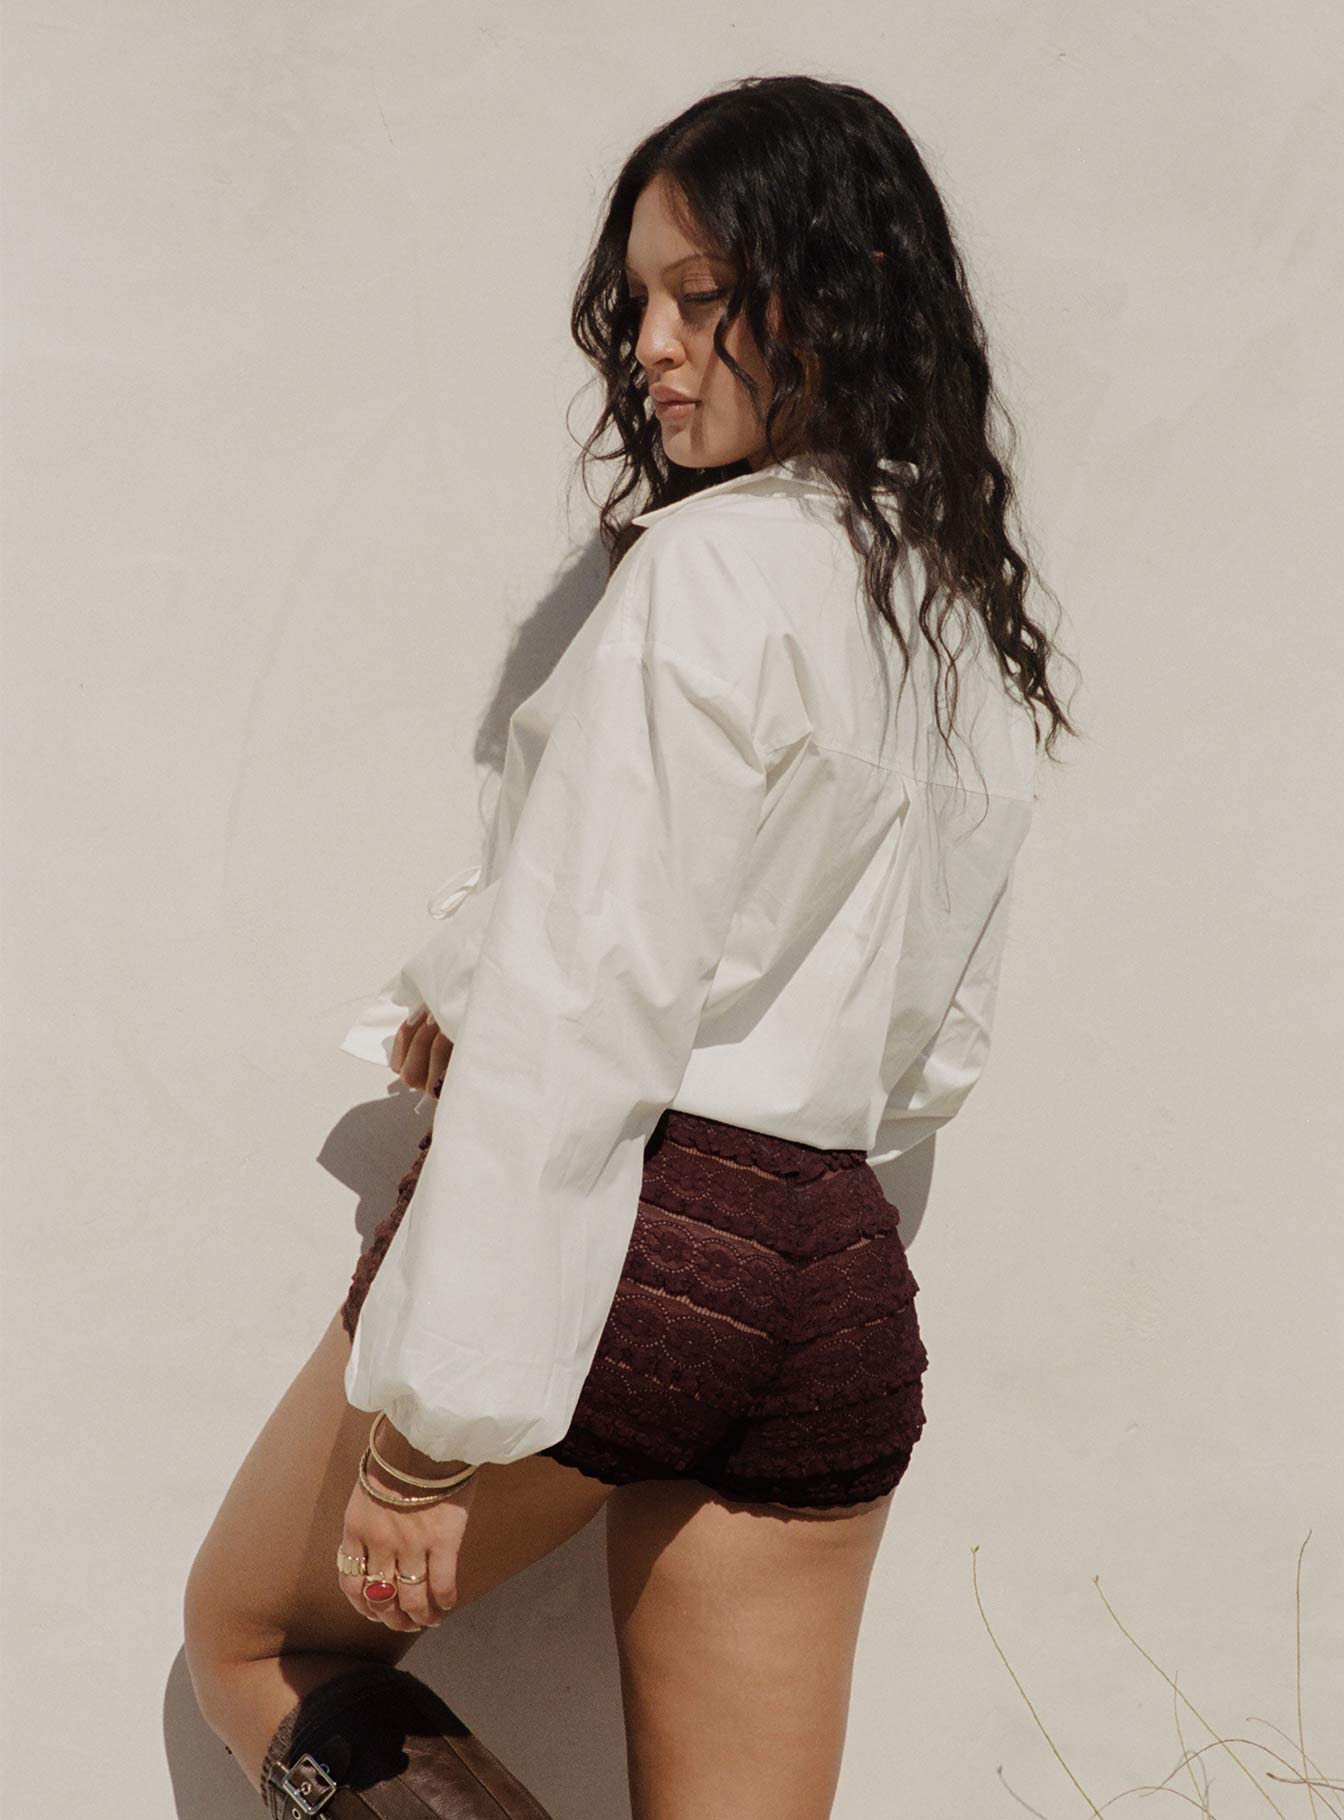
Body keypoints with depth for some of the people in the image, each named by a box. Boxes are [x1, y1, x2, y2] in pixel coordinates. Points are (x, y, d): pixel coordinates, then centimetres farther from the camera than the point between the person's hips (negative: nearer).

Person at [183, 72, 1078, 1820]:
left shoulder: (714, 565, -12)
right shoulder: (984, 635, 13)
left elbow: (581, 1003, -18)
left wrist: (436, 1416, -16)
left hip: (620, 1238, -7)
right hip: (845, 1282, 7)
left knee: (249, 1637, 17)